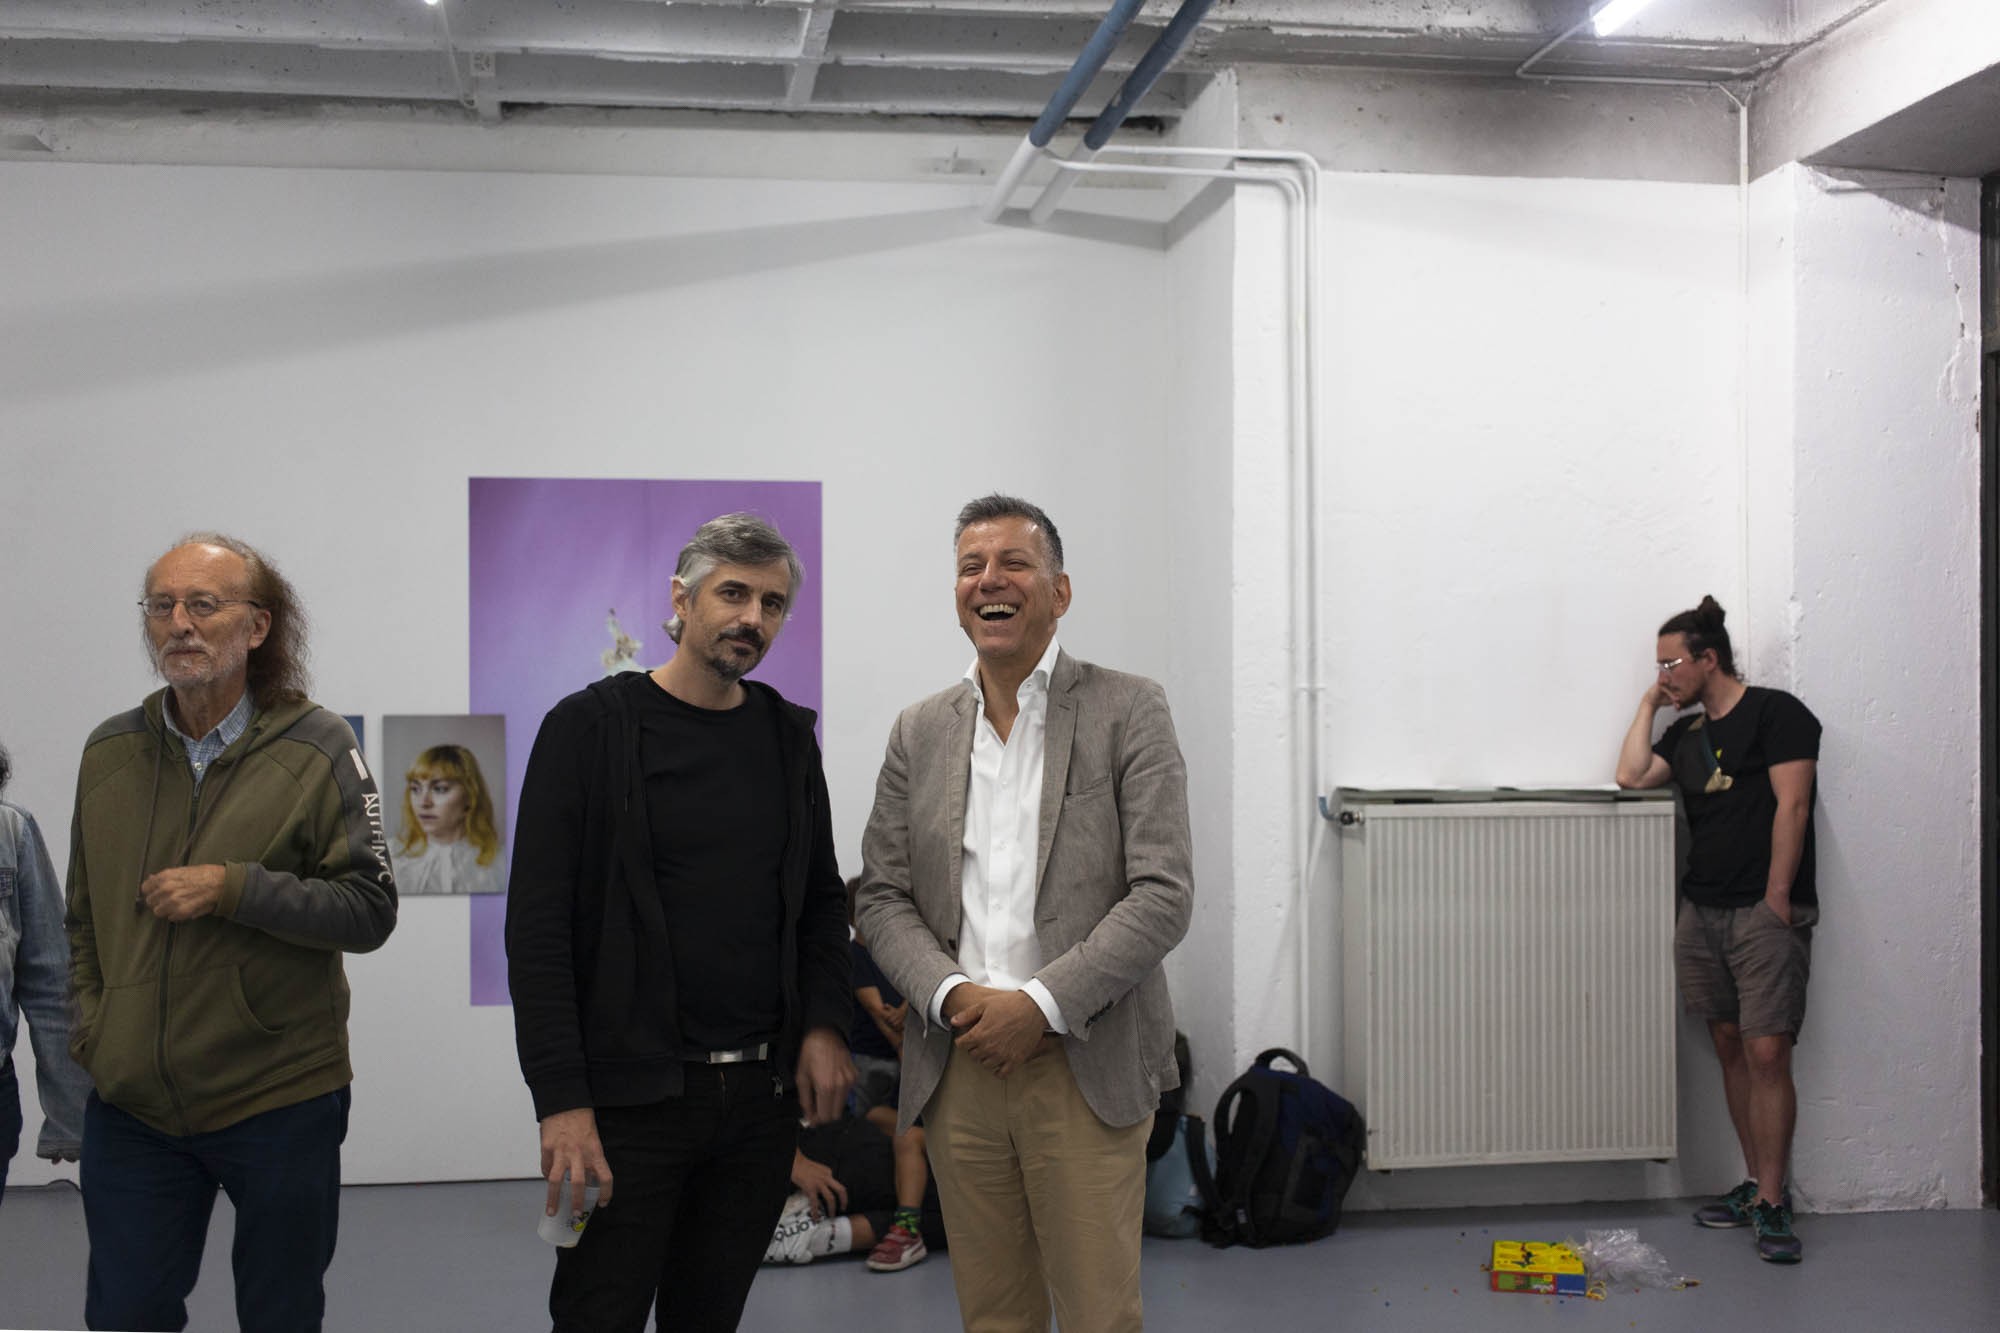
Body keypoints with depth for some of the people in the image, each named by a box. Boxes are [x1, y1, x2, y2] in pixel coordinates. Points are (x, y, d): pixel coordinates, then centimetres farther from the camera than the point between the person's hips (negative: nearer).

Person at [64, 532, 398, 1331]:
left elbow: (370, 911, -11)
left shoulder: (316, 747, -7)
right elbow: (84, 919, 15)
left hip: (281, 1103, -3)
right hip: (132, 1103, 3)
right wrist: (91, 1027, 3)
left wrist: (233, 888, -20)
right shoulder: (110, 751, 6)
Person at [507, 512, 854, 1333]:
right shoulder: (589, 727, -6)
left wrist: (824, 1025, 1)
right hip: (630, 1096, -4)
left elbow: (821, 896, 17)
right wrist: (561, 1100, -16)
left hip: (762, 1094, 5)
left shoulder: (788, 735, 10)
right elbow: (537, 926, -10)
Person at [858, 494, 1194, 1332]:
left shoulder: (1127, 712, -1)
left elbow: (1163, 895, -8)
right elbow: (883, 897, 9)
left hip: (1085, 1068, -3)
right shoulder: (919, 732, 11)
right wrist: (953, 996, -10)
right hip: (958, 1067, 3)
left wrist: (1041, 1004, -16)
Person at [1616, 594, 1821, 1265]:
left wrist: (1777, 899, -14)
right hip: (1701, 909, 7)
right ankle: (1758, 1185, 17)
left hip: (1765, 912, -7)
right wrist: (1649, 704, 12)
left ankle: (1771, 1202, -6)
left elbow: (1792, 806, -9)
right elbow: (1630, 774, 6)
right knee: (1729, 1048, 8)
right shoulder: (1685, 732, 18)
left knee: (1766, 1053, -11)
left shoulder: (1776, 713, -2)